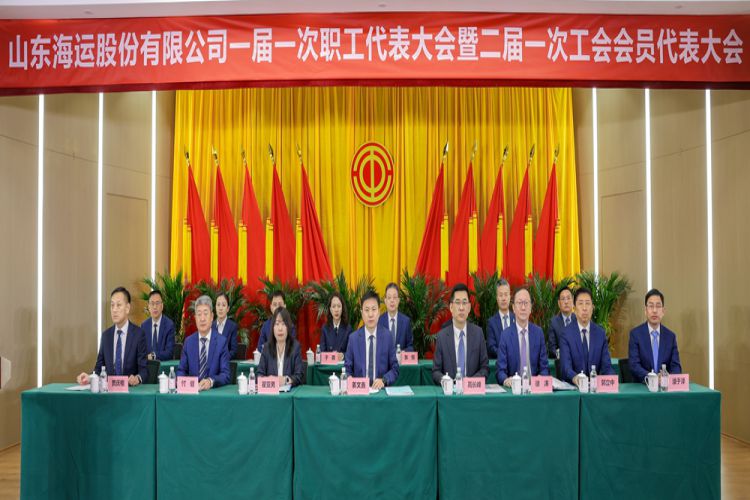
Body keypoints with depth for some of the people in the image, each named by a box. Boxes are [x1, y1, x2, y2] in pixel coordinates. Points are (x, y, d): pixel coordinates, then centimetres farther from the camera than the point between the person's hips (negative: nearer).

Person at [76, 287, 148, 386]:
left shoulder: (138, 334, -4)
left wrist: (137, 378, -28)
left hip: (131, 388, -2)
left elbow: (144, 369, -7)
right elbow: (99, 366, 13)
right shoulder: (106, 335, 11)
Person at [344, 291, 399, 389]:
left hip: (381, 389, -1)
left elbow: (395, 369, 5)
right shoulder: (353, 338, 3)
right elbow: (347, 370, 7)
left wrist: (384, 380, -12)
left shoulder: (387, 336, 2)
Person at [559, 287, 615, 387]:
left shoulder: (601, 333, 6)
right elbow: (566, 366, -14)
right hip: (573, 386, -2)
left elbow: (606, 365, 2)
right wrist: (575, 377, -35)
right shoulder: (566, 334, -4)